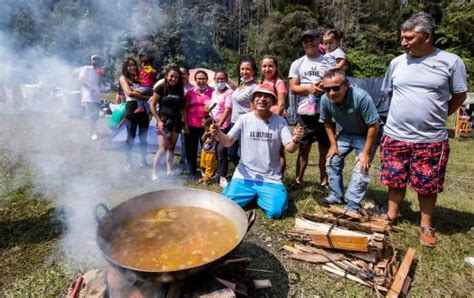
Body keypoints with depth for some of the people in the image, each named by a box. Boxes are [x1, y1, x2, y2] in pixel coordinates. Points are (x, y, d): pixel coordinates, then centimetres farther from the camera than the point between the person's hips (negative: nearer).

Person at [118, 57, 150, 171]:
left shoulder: (138, 78, 19)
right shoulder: (123, 78, 3)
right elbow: (129, 93, -13)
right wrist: (145, 97, -11)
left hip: (143, 108, 5)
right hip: (132, 107, -5)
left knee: (143, 136, 10)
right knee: (131, 137, 1)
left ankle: (144, 161, 21)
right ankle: (128, 163, 10)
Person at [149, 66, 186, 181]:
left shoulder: (179, 90, 9)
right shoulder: (161, 88, -5)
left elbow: (182, 107, 13)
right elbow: (152, 105, -6)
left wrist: (183, 119, -1)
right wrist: (159, 120, -12)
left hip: (176, 122, 5)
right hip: (164, 121, -4)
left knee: (171, 147, 10)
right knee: (162, 148, -11)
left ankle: (169, 170, 21)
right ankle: (154, 172, 1)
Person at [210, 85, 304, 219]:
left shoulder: (280, 121, -4)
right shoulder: (244, 119, -2)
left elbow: (290, 148, -8)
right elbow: (228, 142, -1)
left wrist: (296, 140, -31)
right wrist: (218, 134, -23)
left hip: (271, 178, -1)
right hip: (244, 175, 1)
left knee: (275, 211, -19)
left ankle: (261, 196, 16)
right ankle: (252, 195, 19)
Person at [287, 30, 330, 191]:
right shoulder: (297, 64, 10)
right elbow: (293, 88, 3)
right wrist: (309, 88, -14)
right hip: (305, 113, 1)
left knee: (325, 148, 5)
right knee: (303, 148, 9)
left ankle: (324, 181, 18)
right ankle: (298, 179, 22)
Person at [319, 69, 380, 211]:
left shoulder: (361, 97, -37)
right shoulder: (325, 99, -22)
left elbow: (373, 126, -28)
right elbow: (328, 122, -1)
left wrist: (366, 152, -23)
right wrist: (333, 144, -4)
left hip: (365, 135, -5)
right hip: (346, 133, 5)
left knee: (361, 169, -12)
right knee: (332, 161, 2)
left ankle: (352, 206, 1)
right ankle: (336, 196, 19)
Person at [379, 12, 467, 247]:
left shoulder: (450, 62, -4)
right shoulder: (397, 62, 5)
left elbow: (460, 95, 5)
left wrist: (436, 117, 5)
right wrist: (405, 113, 11)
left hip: (431, 139, -2)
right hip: (395, 136, 3)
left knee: (427, 186, 8)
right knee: (396, 181, 13)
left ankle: (426, 226, 25)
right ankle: (391, 216, 29)